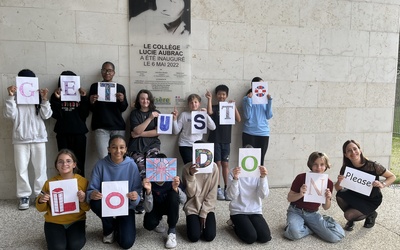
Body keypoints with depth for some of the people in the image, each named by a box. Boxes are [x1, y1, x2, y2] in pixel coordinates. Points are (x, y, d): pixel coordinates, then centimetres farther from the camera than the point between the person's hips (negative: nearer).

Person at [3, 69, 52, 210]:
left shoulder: (39, 97, 6)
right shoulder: (15, 98, 4)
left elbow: (46, 116, -2)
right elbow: (10, 115, -8)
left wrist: (44, 99, -12)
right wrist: (10, 97, -14)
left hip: (38, 138, 1)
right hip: (20, 139, 0)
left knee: (40, 168, 5)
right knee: (21, 169, 4)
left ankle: (40, 195, 15)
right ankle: (24, 196, 14)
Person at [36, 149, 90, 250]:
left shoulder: (83, 181, -7)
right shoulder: (50, 183, -5)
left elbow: (87, 208, -1)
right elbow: (42, 209, 7)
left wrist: (83, 201, -23)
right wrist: (41, 201, -15)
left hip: (76, 220, 0)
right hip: (54, 221, 1)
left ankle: (74, 233, 13)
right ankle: (59, 235, 15)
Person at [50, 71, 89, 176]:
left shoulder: (80, 95, 10)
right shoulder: (57, 96, 9)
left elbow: (84, 114, 0)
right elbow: (55, 114, -2)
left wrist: (84, 98, -9)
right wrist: (56, 99, -11)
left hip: (79, 132, 0)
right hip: (63, 133, 0)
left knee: (79, 162, -2)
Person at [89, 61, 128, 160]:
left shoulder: (120, 87, 10)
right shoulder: (95, 86, 8)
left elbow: (124, 108, 9)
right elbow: (91, 109, 10)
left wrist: (122, 100, -11)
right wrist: (91, 102, -11)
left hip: (118, 127, 1)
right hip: (101, 127, -1)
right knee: (103, 158, -10)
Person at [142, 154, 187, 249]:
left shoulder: (173, 180, -24)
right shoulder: (149, 182, -26)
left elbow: (183, 201, -25)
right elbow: (148, 209, -27)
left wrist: (176, 188, -45)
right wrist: (148, 191, -44)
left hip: (170, 207, 0)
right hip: (156, 208, 0)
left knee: (173, 194, -33)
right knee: (148, 224, -29)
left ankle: (172, 230, -16)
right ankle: (158, 220, 13)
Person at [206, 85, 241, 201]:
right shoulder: (214, 107, 1)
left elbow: (238, 119, -5)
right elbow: (209, 112, -22)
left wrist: (234, 106, -13)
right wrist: (209, 99, -20)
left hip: (226, 140, 2)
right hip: (215, 140, -2)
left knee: (225, 164, 7)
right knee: (217, 163, -2)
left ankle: (226, 188, 14)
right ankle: (218, 188, 4)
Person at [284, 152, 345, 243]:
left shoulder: (328, 183, -4)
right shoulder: (301, 178, -14)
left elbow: (326, 207, 4)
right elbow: (289, 198, -7)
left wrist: (328, 198, -18)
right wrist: (300, 194, -27)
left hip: (313, 214, 3)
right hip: (296, 211, -3)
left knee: (336, 237, -18)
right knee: (294, 233, -35)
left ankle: (309, 226, 6)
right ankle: (313, 228, -2)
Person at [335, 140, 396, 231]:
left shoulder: (372, 166, -24)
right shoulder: (346, 168, -15)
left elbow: (392, 177, -11)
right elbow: (338, 189, -10)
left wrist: (382, 184, -31)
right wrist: (339, 182, -33)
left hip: (371, 200, -3)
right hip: (355, 196, 4)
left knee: (349, 215, -22)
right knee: (340, 194, -27)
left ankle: (370, 214, 10)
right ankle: (351, 218, 1)